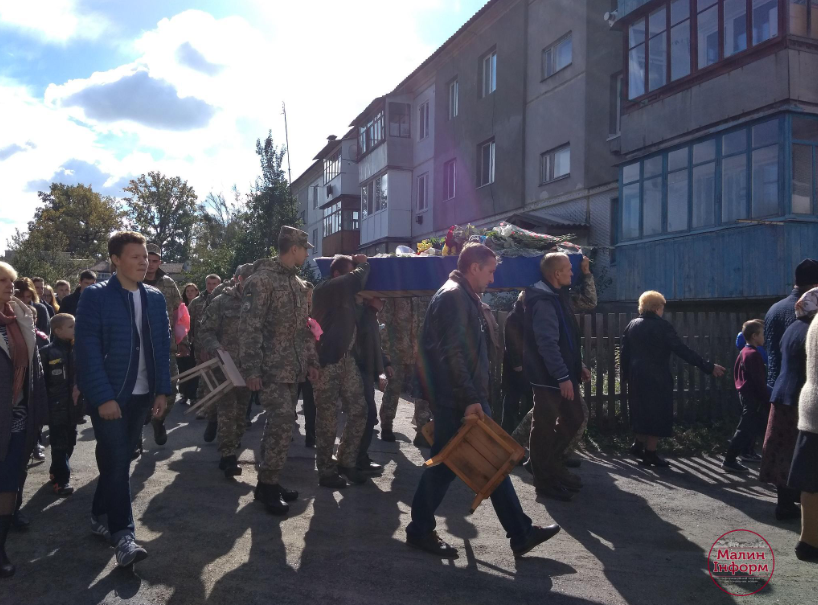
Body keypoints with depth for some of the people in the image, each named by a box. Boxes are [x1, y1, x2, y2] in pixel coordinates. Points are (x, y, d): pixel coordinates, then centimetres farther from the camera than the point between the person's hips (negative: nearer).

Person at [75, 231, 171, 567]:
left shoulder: (155, 298, 8)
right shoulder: (95, 296, -9)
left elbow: (162, 346, 9)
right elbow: (88, 350, -13)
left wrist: (162, 390, 3)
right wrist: (104, 397, -18)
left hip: (142, 394, 5)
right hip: (110, 395, -5)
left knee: (120, 459, 14)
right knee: (117, 462, -4)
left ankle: (100, 516, 31)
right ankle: (123, 534, 2)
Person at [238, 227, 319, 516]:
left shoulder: (299, 283, 15)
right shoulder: (261, 279, -11)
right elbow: (249, 328, -15)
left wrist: (311, 361, 15)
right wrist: (250, 369, -19)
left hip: (292, 369, 8)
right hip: (271, 369, -8)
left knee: (279, 424, 12)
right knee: (281, 424, -11)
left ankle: (269, 480, 22)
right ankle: (268, 484, 2)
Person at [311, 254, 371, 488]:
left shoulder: (345, 292, 14)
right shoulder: (325, 289, -12)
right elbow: (357, 279, -21)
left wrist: (360, 266, 6)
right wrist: (363, 264, -3)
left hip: (346, 358, 8)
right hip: (326, 361, -8)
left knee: (358, 410, 9)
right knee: (327, 418, 0)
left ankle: (346, 462, 23)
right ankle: (326, 472, 12)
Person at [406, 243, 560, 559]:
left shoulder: (465, 296, 17)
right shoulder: (453, 296, -15)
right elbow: (451, 354, -22)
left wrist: (475, 397, 20)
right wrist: (470, 399, -22)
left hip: (469, 398, 10)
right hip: (457, 401, -10)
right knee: (446, 464, 2)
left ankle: (521, 533, 18)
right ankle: (420, 530, 18)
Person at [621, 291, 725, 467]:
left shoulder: (632, 325, 7)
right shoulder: (661, 325, -12)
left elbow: (624, 353, 9)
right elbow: (682, 349, -17)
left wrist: (626, 374, 19)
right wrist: (708, 366, -15)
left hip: (637, 376, 7)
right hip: (656, 378, -6)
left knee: (642, 411, 19)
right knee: (657, 413, 3)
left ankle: (639, 444, 23)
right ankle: (650, 452, 6)